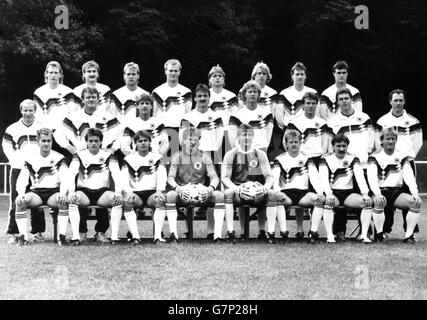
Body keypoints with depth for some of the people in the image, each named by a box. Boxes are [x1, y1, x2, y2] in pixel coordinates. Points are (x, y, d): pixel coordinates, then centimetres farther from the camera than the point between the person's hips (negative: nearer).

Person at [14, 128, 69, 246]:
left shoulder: (59, 158, 6)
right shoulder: (30, 158, 9)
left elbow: (65, 179, -3)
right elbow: (22, 179, 3)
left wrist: (62, 193, -24)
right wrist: (21, 193, -18)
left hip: (54, 192, -1)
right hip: (36, 192, 1)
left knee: (63, 201, -36)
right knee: (20, 201, -30)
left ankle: (62, 235, -31)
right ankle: (23, 236, -24)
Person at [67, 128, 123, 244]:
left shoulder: (108, 155, 7)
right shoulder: (79, 155, 6)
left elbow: (116, 174, -5)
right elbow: (71, 174, -7)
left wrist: (118, 192, -23)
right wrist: (71, 192, -26)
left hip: (102, 192, 1)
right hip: (84, 191, -1)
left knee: (119, 200, -28)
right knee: (71, 200, -32)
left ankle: (100, 233, -19)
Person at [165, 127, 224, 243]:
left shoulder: (205, 157, 10)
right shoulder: (177, 157, 8)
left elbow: (214, 177, 4)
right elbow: (170, 178, 1)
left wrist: (211, 188, -20)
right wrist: (177, 188, -22)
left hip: (202, 195, 1)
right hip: (182, 195, -1)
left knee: (219, 195, -26)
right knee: (170, 195, -33)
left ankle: (217, 234, -28)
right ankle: (173, 233, -32)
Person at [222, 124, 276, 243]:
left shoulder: (260, 154, 9)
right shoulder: (231, 154, 4)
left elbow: (269, 176, 6)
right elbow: (224, 177, -4)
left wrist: (266, 187, -18)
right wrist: (236, 188, -24)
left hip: (257, 193, 2)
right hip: (238, 193, -2)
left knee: (271, 194, -26)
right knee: (228, 193, -33)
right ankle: (230, 232, -31)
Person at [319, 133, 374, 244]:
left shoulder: (353, 159, 5)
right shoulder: (326, 159, 1)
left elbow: (360, 176, -8)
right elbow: (323, 178, -13)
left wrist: (365, 193, -26)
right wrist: (329, 194, -32)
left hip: (349, 193, 2)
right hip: (333, 193, -2)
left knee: (368, 202, -23)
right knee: (327, 202, -36)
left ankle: (364, 235, -22)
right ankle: (330, 236, -34)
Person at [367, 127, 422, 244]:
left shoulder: (402, 157, 10)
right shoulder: (375, 157, 1)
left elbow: (409, 177, -1)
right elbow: (372, 178, -13)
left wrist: (415, 193, -19)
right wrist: (377, 194, -32)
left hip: (397, 192, 3)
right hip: (381, 192, -3)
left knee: (416, 202, -23)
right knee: (379, 202, -37)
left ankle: (409, 235, -16)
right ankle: (379, 234, -19)